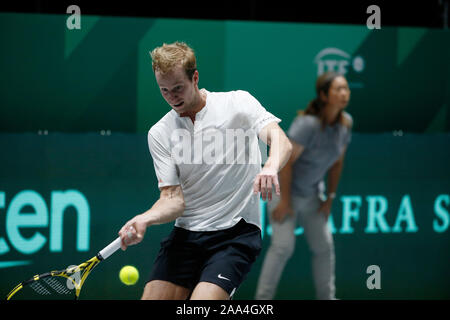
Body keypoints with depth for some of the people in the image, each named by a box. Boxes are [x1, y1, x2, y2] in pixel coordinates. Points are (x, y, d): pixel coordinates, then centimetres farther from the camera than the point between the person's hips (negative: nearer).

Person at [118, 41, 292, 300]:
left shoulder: (237, 103, -1)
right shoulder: (160, 133, 6)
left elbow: (280, 141, -16)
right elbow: (173, 199, 0)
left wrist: (271, 167, -40)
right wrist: (144, 220, -22)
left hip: (236, 232, -4)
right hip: (186, 235, 4)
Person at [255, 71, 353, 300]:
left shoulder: (346, 123, -5)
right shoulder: (307, 124, -27)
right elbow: (286, 161, -22)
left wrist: (330, 198, 7)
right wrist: (285, 200, -19)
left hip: (311, 193, 7)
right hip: (283, 186, -7)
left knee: (323, 246, 6)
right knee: (283, 245, -14)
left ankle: (327, 297, 18)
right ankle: (262, 299, -6)